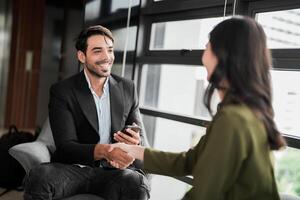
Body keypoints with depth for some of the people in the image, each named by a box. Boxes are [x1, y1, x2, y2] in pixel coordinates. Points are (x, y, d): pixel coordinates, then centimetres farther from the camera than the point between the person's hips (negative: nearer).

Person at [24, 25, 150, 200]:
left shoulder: (127, 88, 7)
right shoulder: (62, 92, -2)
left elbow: (143, 142, 7)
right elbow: (65, 146, -11)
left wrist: (136, 143, -19)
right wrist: (104, 151, -31)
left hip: (114, 171, 1)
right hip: (74, 168, -1)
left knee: (137, 184, -33)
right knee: (39, 177, -33)